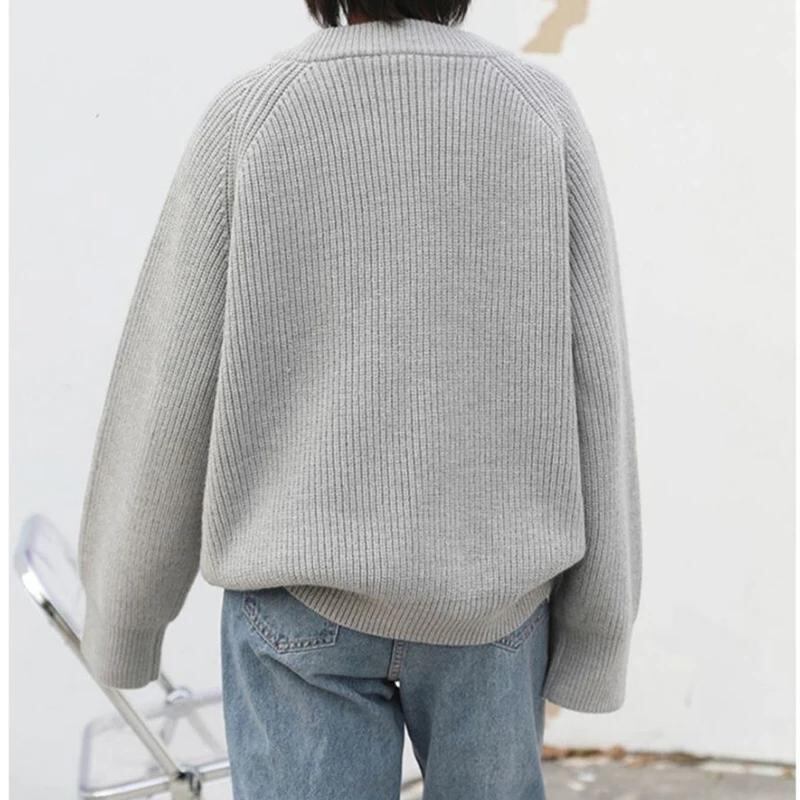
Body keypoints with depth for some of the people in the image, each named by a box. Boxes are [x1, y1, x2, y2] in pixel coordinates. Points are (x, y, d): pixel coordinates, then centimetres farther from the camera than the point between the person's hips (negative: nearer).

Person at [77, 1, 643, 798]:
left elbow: (170, 391, -6)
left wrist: (121, 609, 8)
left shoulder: (249, 116, -7)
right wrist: (599, 619, 3)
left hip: (309, 586, -1)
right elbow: (589, 382, -6)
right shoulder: (541, 110, -4)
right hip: (487, 591, 2)